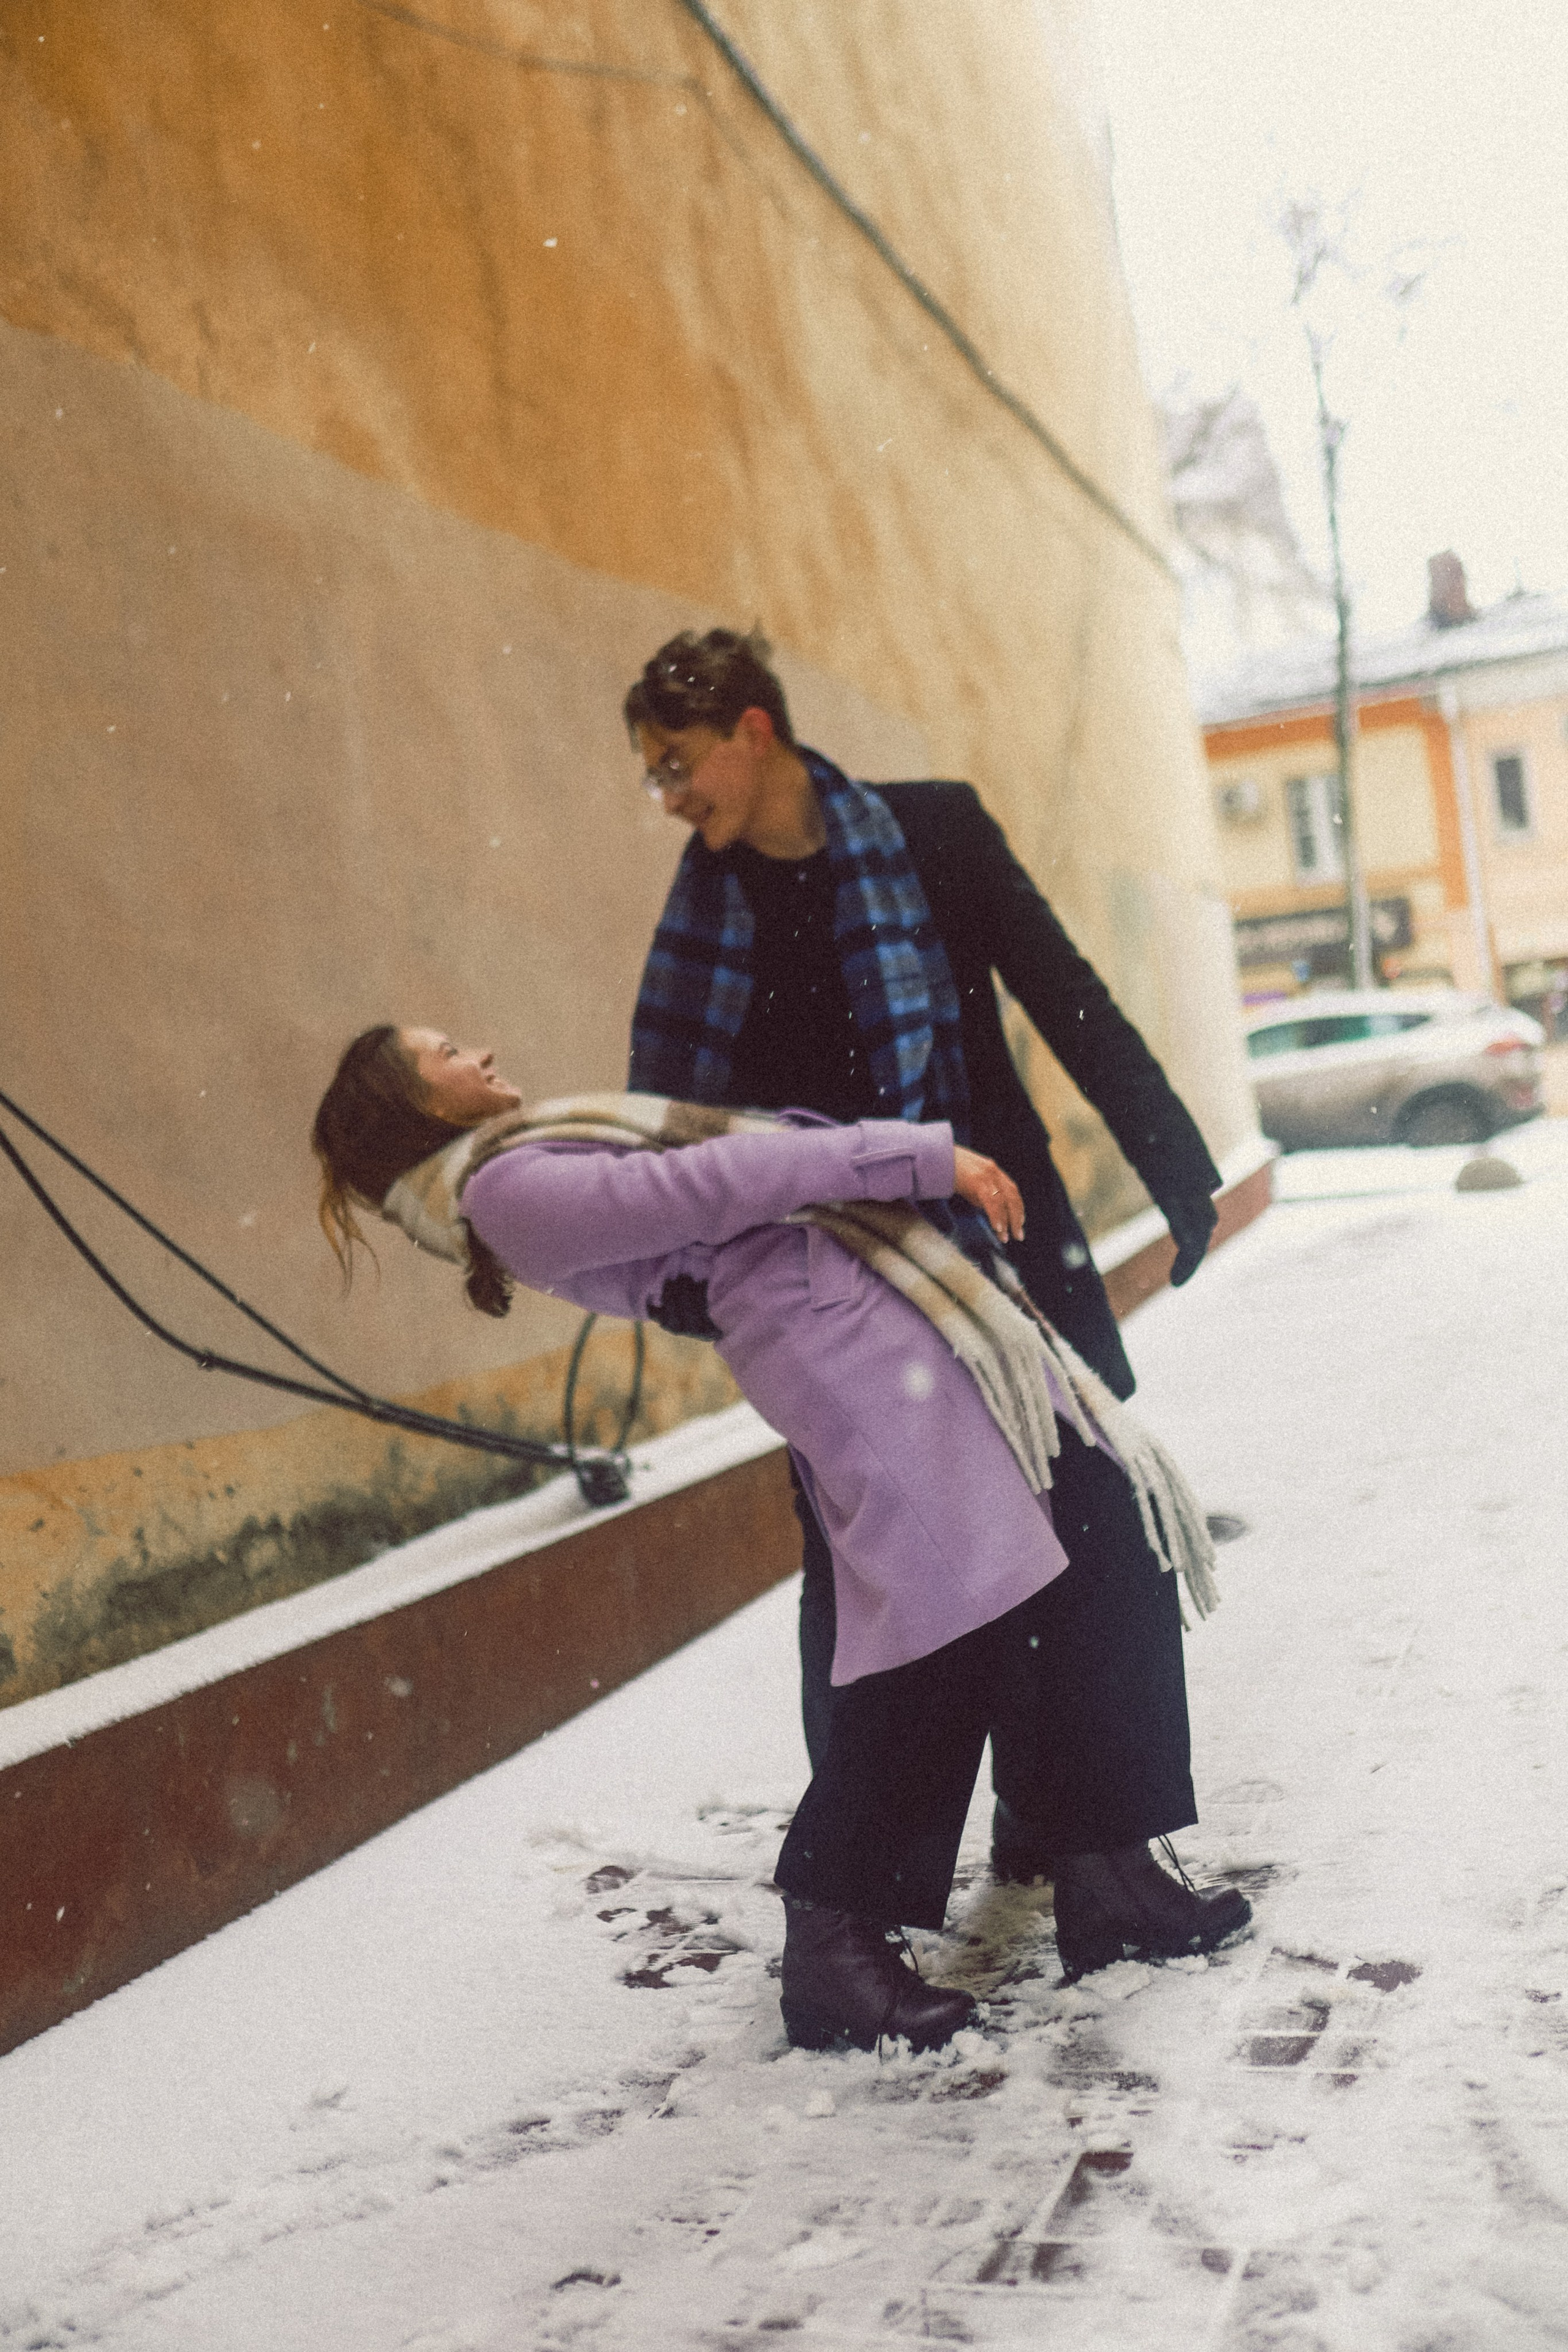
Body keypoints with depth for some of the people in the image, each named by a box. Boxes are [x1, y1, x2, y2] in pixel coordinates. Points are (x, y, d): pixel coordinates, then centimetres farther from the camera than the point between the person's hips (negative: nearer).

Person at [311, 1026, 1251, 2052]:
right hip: (832, 1324, -10)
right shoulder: (508, 1189, -4)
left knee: (1110, 1529, 5)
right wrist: (923, 1155, -10)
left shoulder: (551, 1165, 27)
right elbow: (721, 1182, -9)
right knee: (945, 1622, -16)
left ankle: (1109, 1880, 12)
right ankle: (831, 1943, -3)